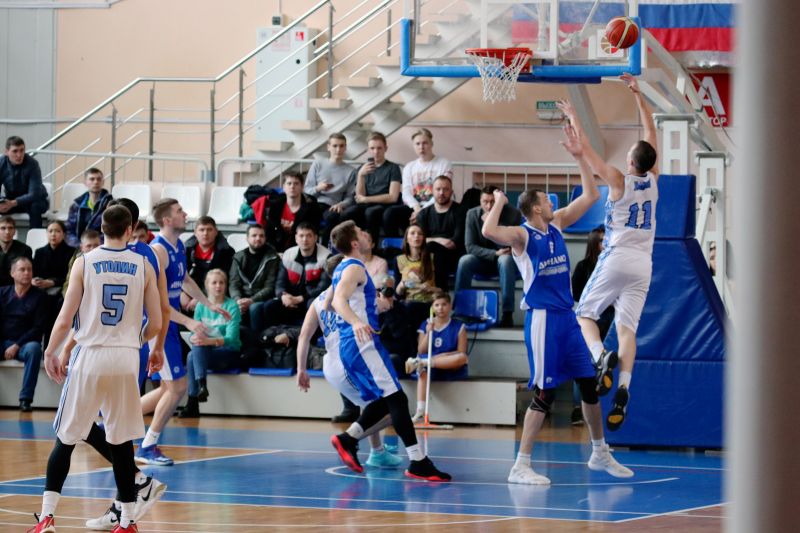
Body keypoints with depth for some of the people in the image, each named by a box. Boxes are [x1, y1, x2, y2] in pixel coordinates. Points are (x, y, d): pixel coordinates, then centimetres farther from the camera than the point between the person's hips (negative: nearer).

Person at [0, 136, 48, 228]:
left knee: (35, 206, -36)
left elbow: (34, 194, -28)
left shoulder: (32, 164, -25)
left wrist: (13, 203, -42)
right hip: (11, 200, 3)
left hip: (35, 200, -3)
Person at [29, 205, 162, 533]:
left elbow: (65, 319, -4)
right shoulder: (143, 267, 3)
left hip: (89, 356, -1)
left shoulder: (84, 262, -2)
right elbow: (156, 323, 4)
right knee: (122, 442, 9)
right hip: (125, 358, 1)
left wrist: (50, 352, 11)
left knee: (66, 439, 7)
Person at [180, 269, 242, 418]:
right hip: (204, 352, 4)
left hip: (230, 353, -4)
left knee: (196, 352, -31)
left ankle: (192, 404, -37)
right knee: (192, 355, -31)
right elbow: (194, 334, 3)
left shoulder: (232, 306, -7)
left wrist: (209, 341, -37)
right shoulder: (201, 306, 7)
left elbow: (231, 338, -18)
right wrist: (194, 338, -23)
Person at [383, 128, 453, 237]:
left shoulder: (444, 164, 5)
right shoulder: (409, 167, 19)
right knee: (390, 213, -26)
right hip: (414, 207, 4)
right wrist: (416, 208, -16)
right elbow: (406, 192, 6)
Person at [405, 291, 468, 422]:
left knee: (463, 358, -35)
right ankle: (420, 411, -47)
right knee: (423, 372, -35)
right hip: (432, 370, 1)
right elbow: (421, 351, 3)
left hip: (452, 368, -1)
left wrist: (442, 356, -17)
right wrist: (428, 332, -10)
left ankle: (421, 362, -33)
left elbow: (461, 353, -4)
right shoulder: (425, 325, 9)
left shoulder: (458, 326, 3)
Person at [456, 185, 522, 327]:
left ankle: (507, 314, -37)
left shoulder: (512, 213, -15)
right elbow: (470, 246, -10)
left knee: (505, 260, -38)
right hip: (483, 261, 2)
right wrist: (494, 254, -24)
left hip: (507, 261, -2)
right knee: (464, 261, -28)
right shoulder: (472, 214, -7)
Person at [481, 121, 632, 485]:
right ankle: (520, 466, -5)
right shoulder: (522, 235, -10)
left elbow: (591, 196, 16)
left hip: (566, 317, 8)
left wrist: (579, 157, 9)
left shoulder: (556, 224, 11)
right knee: (544, 393, -9)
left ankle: (600, 454, 26)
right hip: (542, 317, -8)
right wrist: (498, 203, -14)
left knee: (589, 383, 12)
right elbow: (488, 231, -31)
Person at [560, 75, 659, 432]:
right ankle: (623, 387, -19)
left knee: (585, 314, 8)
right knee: (627, 327, -1)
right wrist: (637, 94, 16)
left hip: (617, 258, -4)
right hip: (643, 263, 4)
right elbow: (651, 132, 13)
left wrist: (574, 120, 12)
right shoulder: (653, 180, 4)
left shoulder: (619, 181, -8)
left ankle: (602, 356, -22)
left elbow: (587, 152, -1)